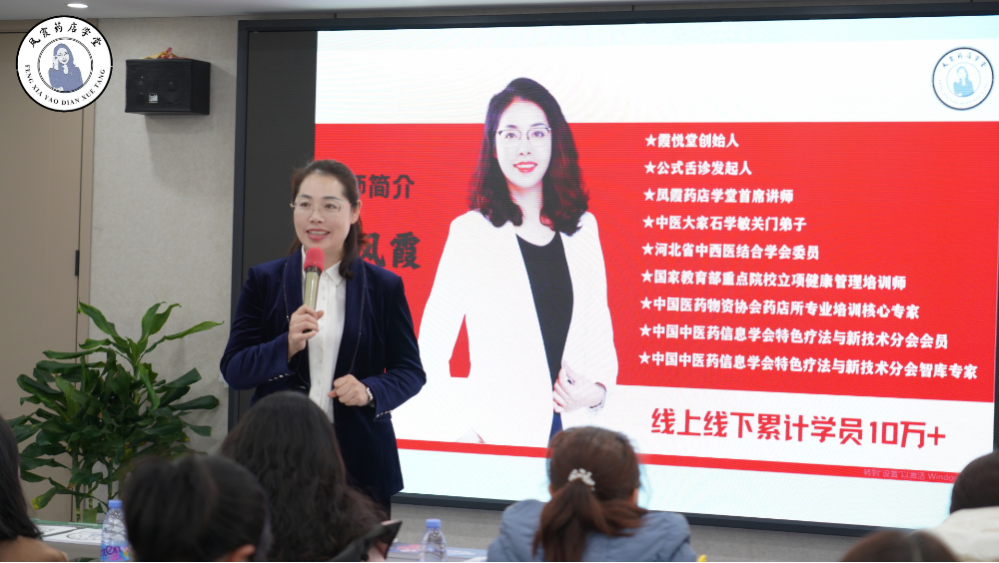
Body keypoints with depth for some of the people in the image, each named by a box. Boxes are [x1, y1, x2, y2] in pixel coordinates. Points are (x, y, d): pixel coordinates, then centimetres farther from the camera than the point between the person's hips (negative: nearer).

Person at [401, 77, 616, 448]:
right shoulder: (471, 232, -1)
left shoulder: (583, 229, 12)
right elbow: (430, 350, -3)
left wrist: (599, 389, 1)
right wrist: (459, 435, -12)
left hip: (572, 429, 4)